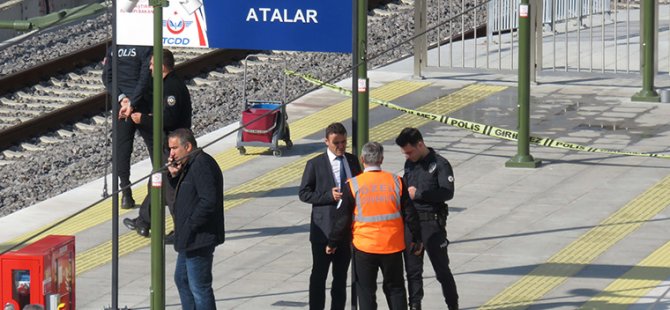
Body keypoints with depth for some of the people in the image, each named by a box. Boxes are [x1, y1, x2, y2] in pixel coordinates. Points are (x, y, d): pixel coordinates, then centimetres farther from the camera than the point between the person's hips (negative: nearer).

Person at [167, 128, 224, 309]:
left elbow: (208, 201, -27)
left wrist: (190, 226, -21)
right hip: (190, 239, 11)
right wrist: (174, 176, 3)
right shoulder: (190, 165, 13)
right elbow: (182, 195, 21)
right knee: (182, 280, 22)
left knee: (199, 287, -7)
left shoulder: (202, 165, -20)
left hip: (198, 240, -11)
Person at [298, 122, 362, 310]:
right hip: (324, 229, -4)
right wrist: (329, 196, -18)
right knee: (319, 275, 1)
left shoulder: (354, 162, 8)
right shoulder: (315, 164, -5)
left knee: (341, 275, 12)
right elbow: (304, 194, -6)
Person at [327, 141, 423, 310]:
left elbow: (342, 219, -4)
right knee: (395, 288, 15)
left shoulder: (353, 185, -8)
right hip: (393, 246, 2)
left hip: (364, 247, -2)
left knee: (366, 290, 7)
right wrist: (416, 239, 15)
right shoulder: (396, 182, -3)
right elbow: (410, 214, 3)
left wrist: (333, 243, 8)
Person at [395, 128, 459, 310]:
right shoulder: (409, 164, 11)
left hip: (432, 222, -6)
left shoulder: (440, 164, -9)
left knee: (442, 269, 2)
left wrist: (418, 194, -17)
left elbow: (447, 192, -18)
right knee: (412, 269, 7)